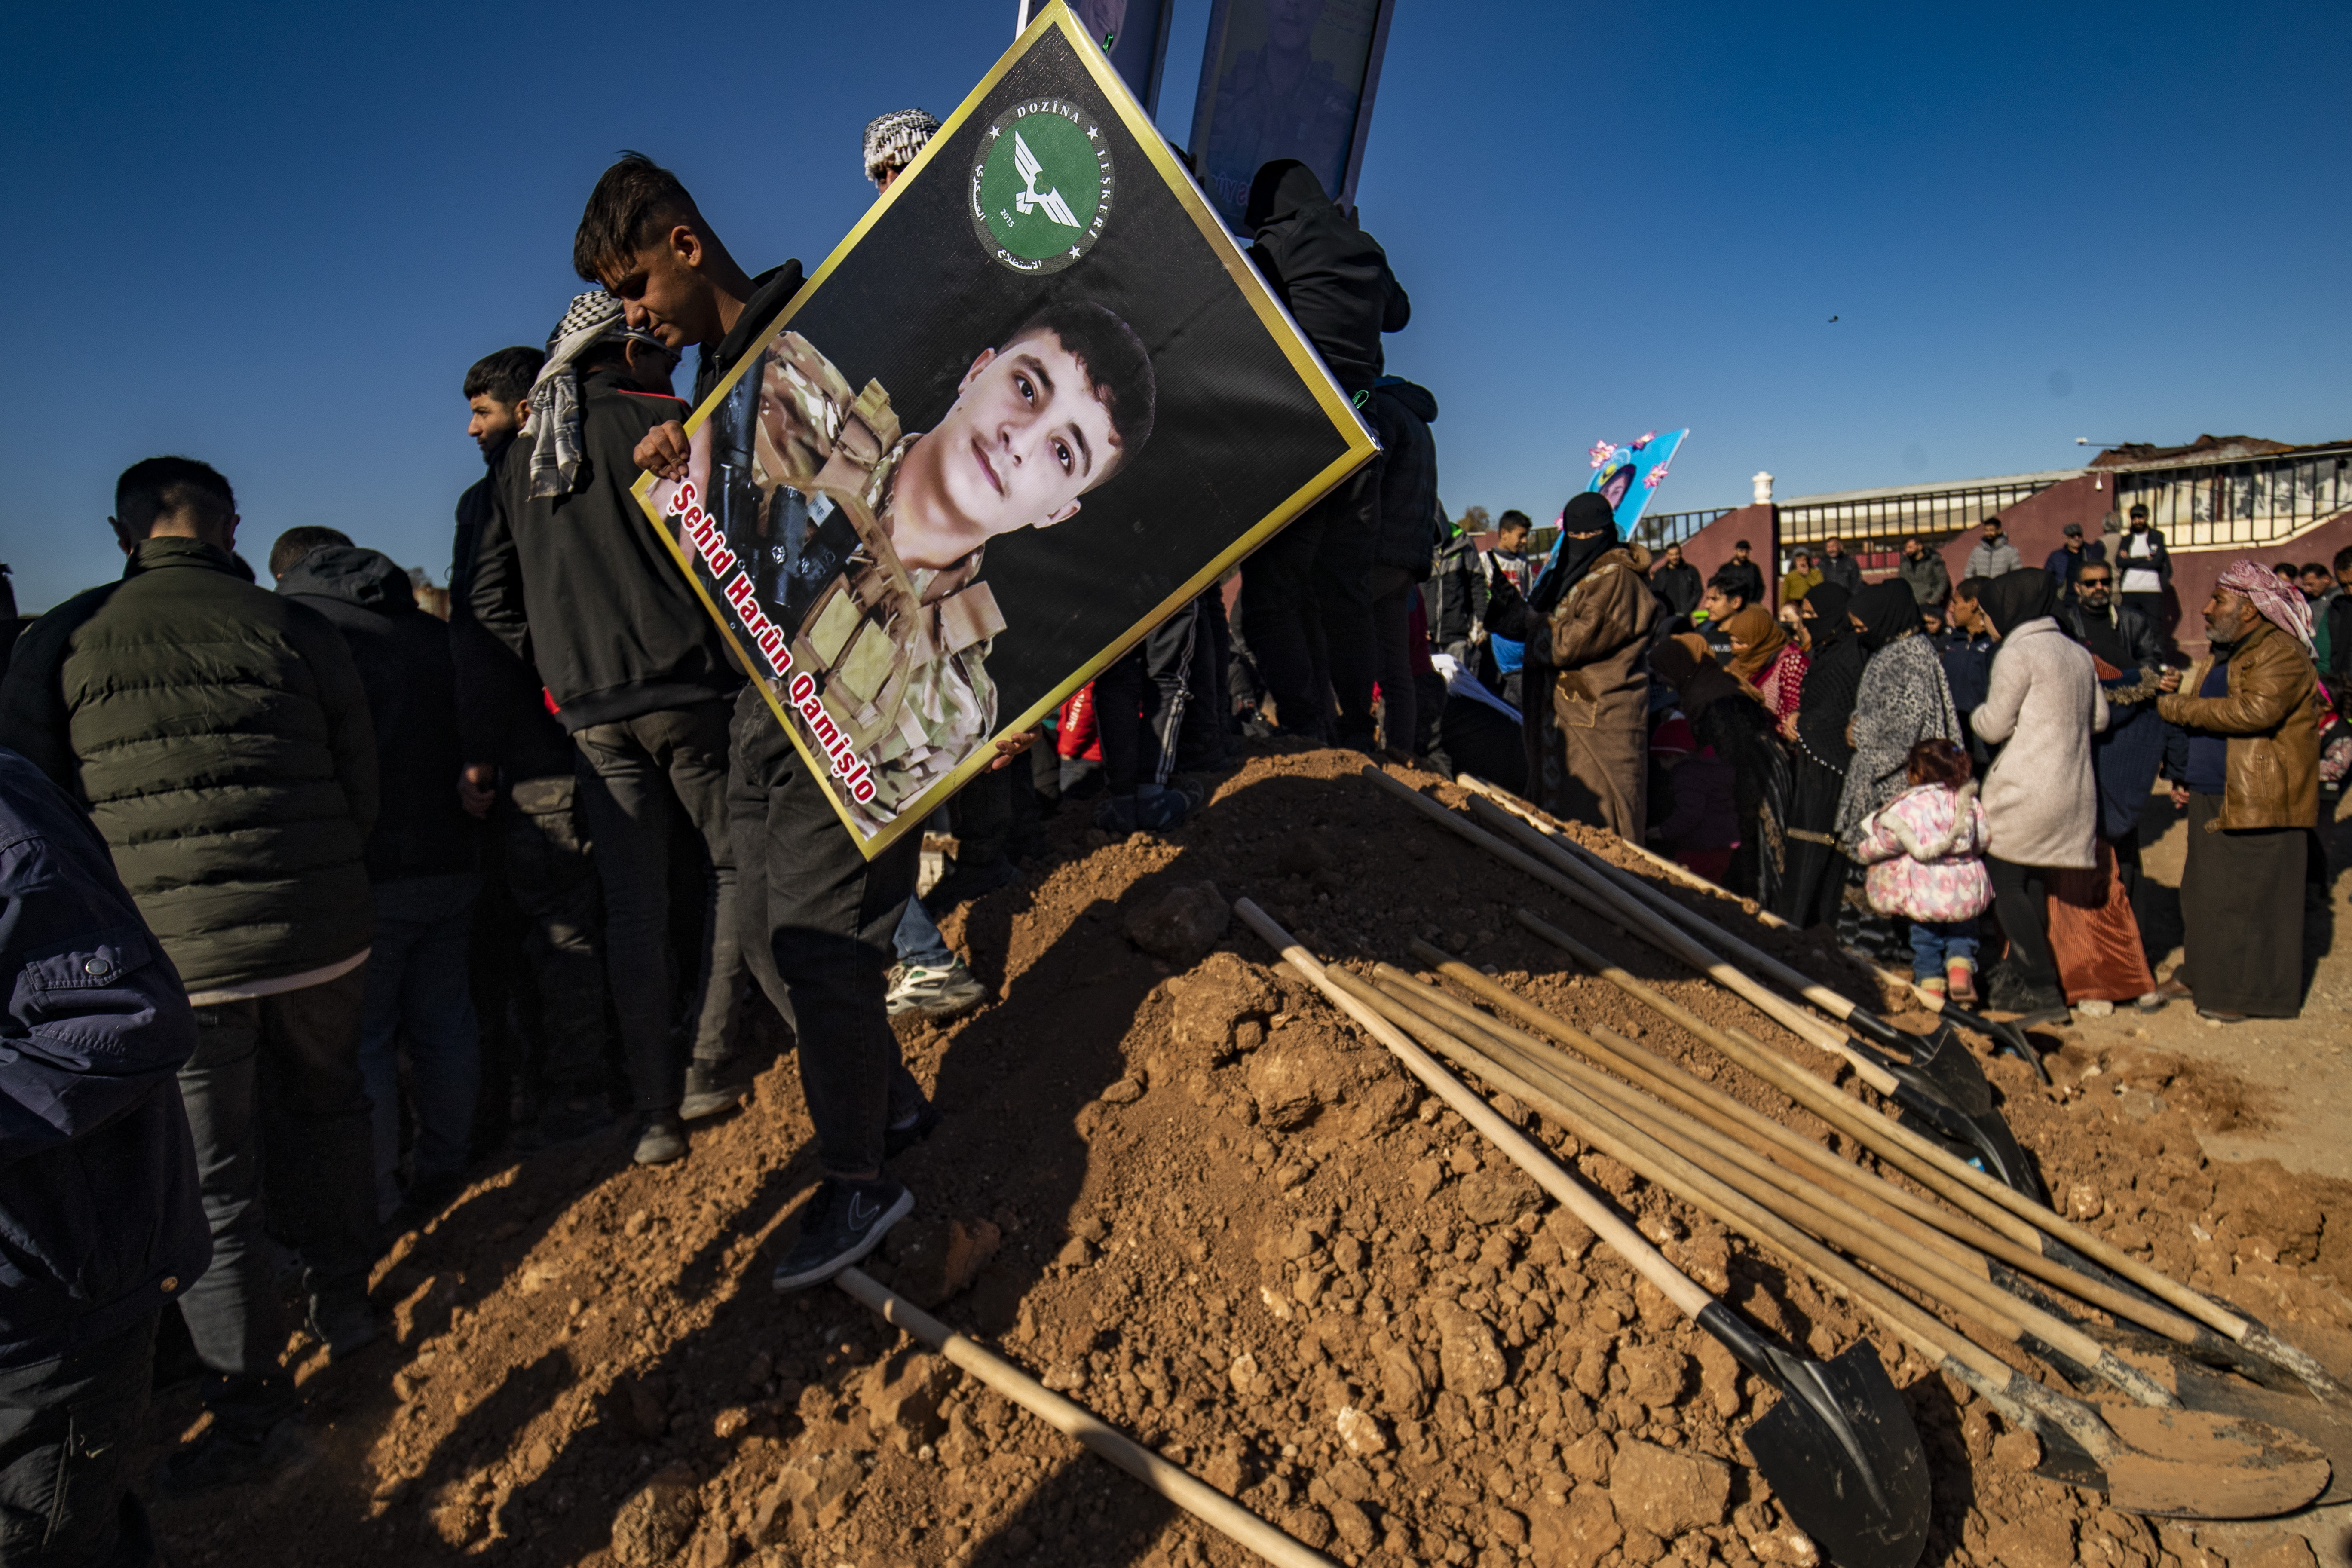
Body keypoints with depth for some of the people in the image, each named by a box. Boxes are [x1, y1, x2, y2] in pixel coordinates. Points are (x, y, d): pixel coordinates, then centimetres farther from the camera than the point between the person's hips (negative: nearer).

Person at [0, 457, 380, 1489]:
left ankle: (250, 1411, 17)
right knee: (321, 1107, 25)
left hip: (174, 957, -1)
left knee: (212, 1187, 8)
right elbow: (361, 788, 5)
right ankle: (342, 1300, 38)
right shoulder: (294, 629, 2)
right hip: (320, 935, 1)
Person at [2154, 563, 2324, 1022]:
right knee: (2204, 889, 14)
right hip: (2211, 797, 9)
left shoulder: (2282, 653, -13)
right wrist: (2183, 777, 16)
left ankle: (2247, 992, 5)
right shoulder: (2222, 653, 18)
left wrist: (2178, 707, -20)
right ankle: (2203, 973, 25)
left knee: (2249, 895, -3)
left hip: (2258, 801, -9)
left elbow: (2255, 711, -29)